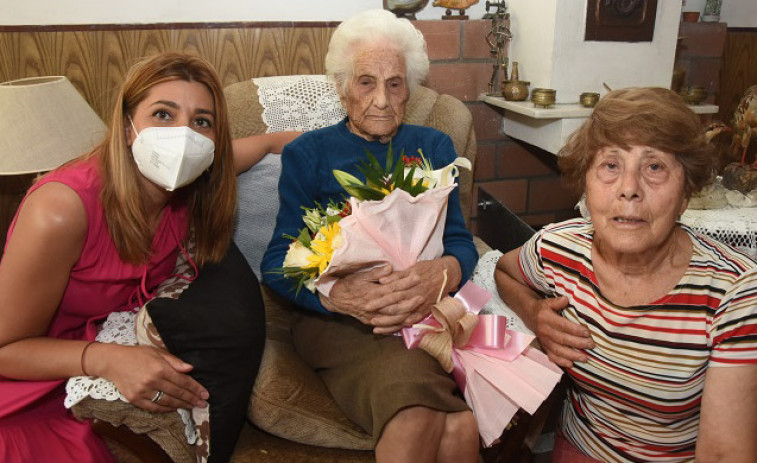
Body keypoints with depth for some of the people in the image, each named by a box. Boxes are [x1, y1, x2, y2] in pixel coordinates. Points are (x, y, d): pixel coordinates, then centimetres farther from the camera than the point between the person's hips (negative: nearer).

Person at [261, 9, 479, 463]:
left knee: (461, 424, -29)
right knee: (415, 416, -35)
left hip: (427, 309, 3)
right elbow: (278, 260, 1)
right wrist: (336, 292, -22)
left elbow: (461, 242, 10)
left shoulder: (434, 147, 19)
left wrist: (441, 273, -17)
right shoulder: (307, 153, 11)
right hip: (336, 319, -2)